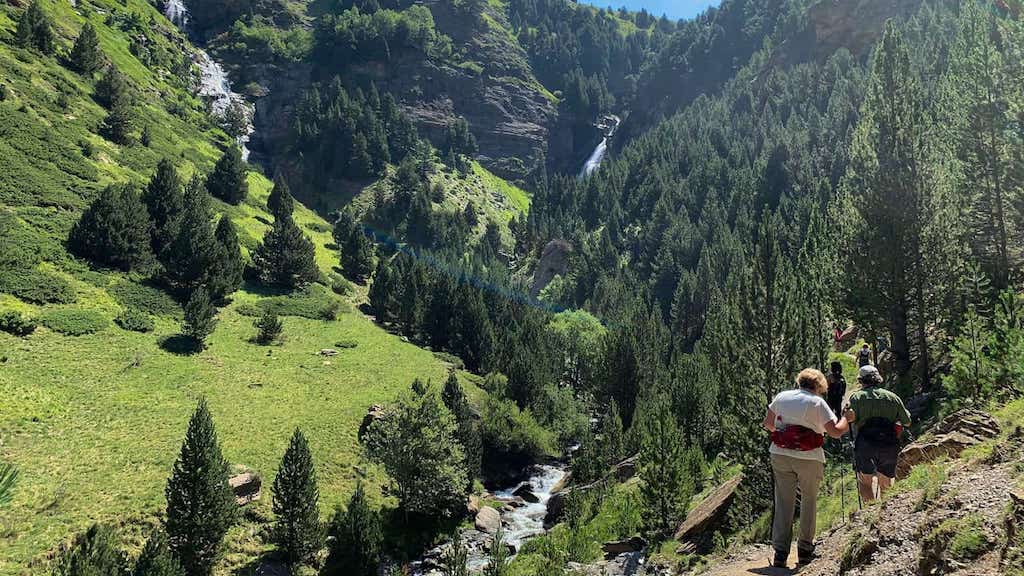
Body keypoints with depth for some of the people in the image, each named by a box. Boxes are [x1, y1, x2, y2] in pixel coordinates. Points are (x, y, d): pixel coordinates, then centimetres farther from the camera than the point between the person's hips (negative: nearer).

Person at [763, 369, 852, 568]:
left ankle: (780, 552, 3)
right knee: (809, 501, 16)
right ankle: (805, 549, 22)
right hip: (809, 459, -3)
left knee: (783, 503, 7)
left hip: (780, 455, 3)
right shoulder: (817, 402, -5)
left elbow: (767, 424, 12)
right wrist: (846, 418, 11)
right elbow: (836, 432, -7)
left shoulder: (782, 397, 6)